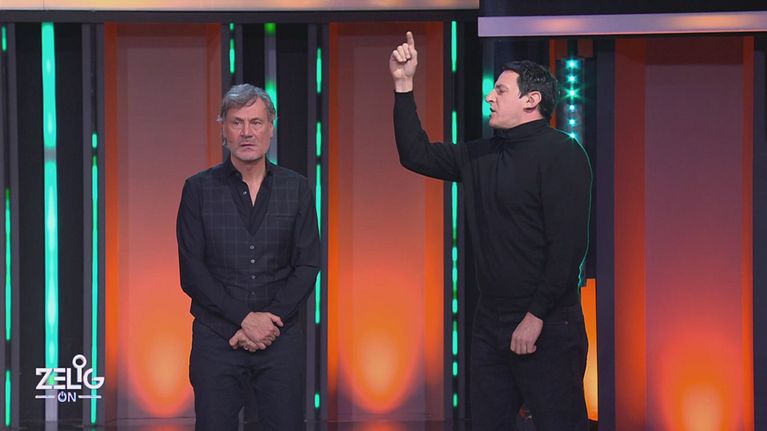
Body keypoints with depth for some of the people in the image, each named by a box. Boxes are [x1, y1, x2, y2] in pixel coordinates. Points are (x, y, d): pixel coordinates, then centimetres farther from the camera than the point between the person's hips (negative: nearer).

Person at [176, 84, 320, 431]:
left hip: (280, 338, 1)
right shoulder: (199, 189, 2)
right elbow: (191, 272, -4)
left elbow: (308, 265, 2)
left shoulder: (296, 188, 6)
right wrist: (244, 319, -12)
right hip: (216, 339, -1)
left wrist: (270, 320, -10)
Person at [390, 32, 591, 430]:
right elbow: (415, 155, 19)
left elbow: (568, 243, -17)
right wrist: (403, 85, 12)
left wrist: (537, 316, -20)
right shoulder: (480, 156, 13)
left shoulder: (560, 154, -11)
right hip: (490, 321, 8)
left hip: (547, 325, -8)